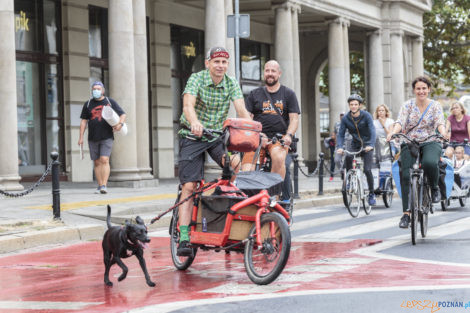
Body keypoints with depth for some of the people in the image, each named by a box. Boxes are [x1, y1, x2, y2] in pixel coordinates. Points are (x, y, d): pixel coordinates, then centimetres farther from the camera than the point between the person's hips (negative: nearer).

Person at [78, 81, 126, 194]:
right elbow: (84, 121, 11)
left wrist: (120, 124, -14)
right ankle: (99, 186, 10)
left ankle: (104, 185, -19)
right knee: (97, 162, 5)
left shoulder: (110, 102, 5)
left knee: (104, 160, -15)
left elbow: (123, 114, 7)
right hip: (93, 138, 3)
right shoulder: (88, 104, 10)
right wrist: (81, 137, 5)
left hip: (107, 138, -3)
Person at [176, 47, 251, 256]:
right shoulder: (196, 79, -14)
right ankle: (184, 239, -9)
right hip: (193, 137, -3)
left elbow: (241, 110, -14)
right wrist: (195, 122, -51)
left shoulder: (231, 84, -3)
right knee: (189, 186, -10)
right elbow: (188, 105, -30)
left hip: (218, 136, 3)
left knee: (237, 163, -27)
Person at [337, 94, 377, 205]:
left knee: (367, 170, -14)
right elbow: (341, 134, -7)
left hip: (367, 146, -2)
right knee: (348, 157, -30)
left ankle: (371, 194, 3)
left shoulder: (366, 116, -13)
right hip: (355, 145, 2)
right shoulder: (345, 119, -5)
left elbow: (372, 131, -23)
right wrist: (340, 147, -26)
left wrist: (371, 145, -39)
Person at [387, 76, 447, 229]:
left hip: (430, 143, -1)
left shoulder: (435, 106, 3)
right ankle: (406, 213, -9)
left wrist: (443, 132, -35)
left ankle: (435, 188, -4)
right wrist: (393, 132, -33)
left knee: (430, 163, -35)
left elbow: (440, 122, -12)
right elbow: (400, 121, -11)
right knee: (405, 175, -14)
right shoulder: (408, 105, 3)